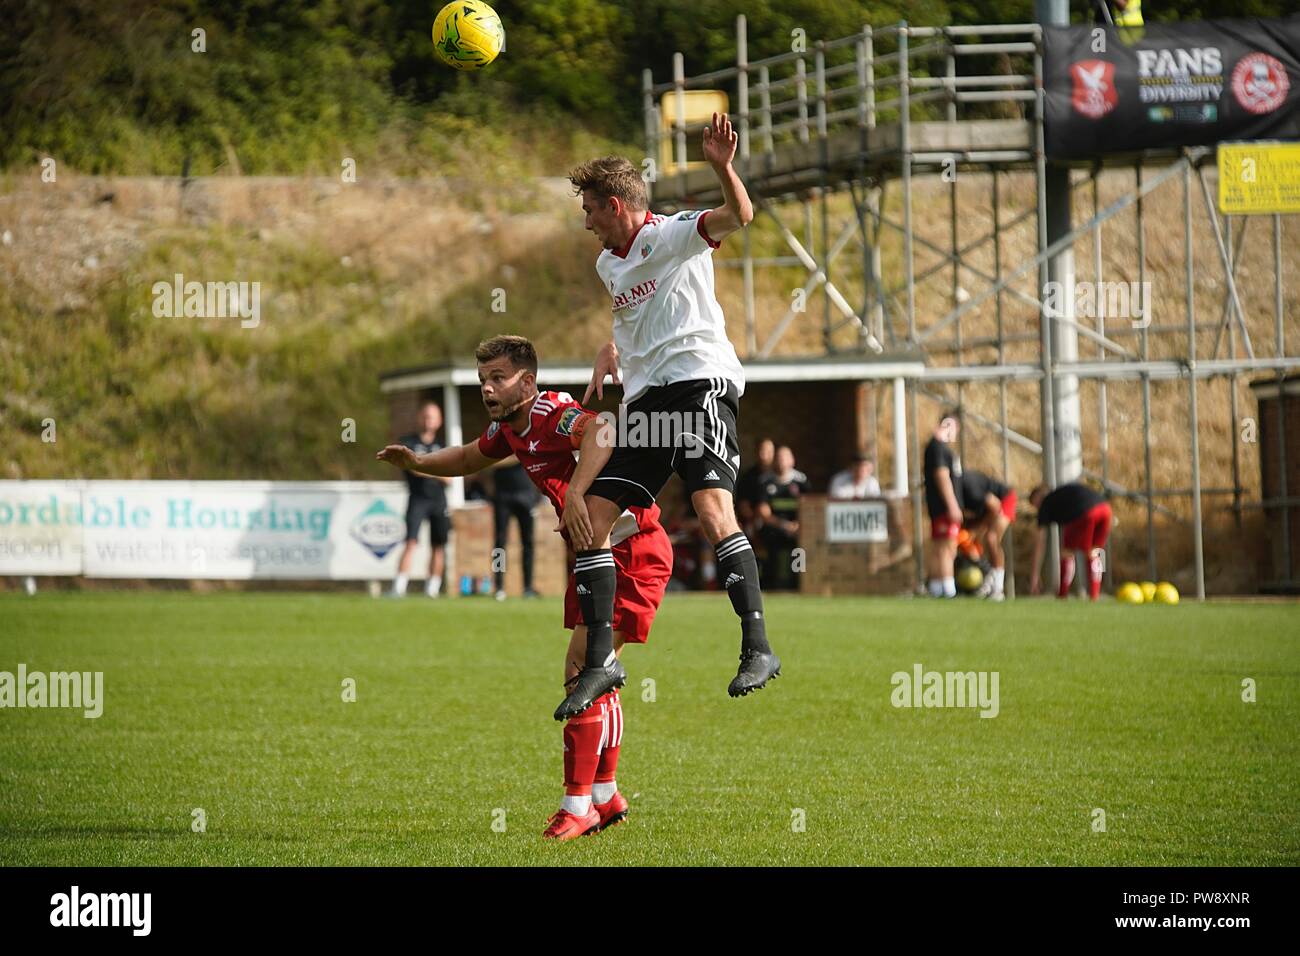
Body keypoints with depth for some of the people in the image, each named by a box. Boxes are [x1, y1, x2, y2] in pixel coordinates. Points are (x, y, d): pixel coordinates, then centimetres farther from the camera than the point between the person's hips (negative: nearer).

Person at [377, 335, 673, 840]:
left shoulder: (554, 414, -24)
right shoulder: (509, 428, 5)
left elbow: (601, 433, -47)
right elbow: (470, 458, 27)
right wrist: (418, 462, 10)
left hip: (632, 551, -10)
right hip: (595, 552, 10)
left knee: (582, 670, -12)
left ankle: (578, 806, -5)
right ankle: (605, 796, 30)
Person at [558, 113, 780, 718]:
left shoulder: (674, 233, -2)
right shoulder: (608, 264, 22)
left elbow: (739, 216, -19)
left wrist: (722, 167, -36)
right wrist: (611, 353, 23)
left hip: (699, 379, -9)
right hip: (644, 401, 9)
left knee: (712, 509, -26)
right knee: (588, 517, 1)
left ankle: (758, 648, -25)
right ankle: (600, 661, 4)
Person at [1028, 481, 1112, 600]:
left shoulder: (1046, 504, 20)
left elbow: (1040, 541, 19)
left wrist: (1035, 574, 20)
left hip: (1085, 513, -6)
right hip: (1105, 508, 6)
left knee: (1067, 552, 10)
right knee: (1092, 554, 22)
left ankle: (1062, 596, 10)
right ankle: (1094, 596, 18)